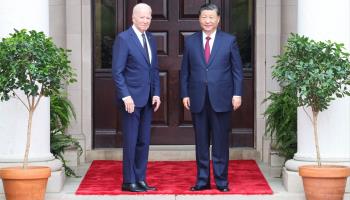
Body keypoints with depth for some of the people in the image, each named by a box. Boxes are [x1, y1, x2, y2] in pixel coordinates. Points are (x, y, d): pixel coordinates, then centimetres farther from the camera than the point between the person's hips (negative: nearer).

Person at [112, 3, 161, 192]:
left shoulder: (151, 39, 13)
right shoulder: (123, 39, -8)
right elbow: (117, 71, -11)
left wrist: (156, 93, 6)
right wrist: (126, 96, -18)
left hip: (148, 99, 7)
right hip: (131, 98, -6)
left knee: (144, 141, 9)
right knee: (130, 141, -2)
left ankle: (140, 179, 15)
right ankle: (129, 181, 5)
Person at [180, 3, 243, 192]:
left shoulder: (229, 40, 3)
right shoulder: (190, 41, 8)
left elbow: (237, 70, 2)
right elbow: (185, 71, 9)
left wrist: (237, 94, -5)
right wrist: (185, 94, 2)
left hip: (221, 99, -2)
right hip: (198, 99, 2)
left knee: (220, 143, 2)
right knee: (201, 142, 6)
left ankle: (221, 181, 9)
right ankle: (202, 180, 13)